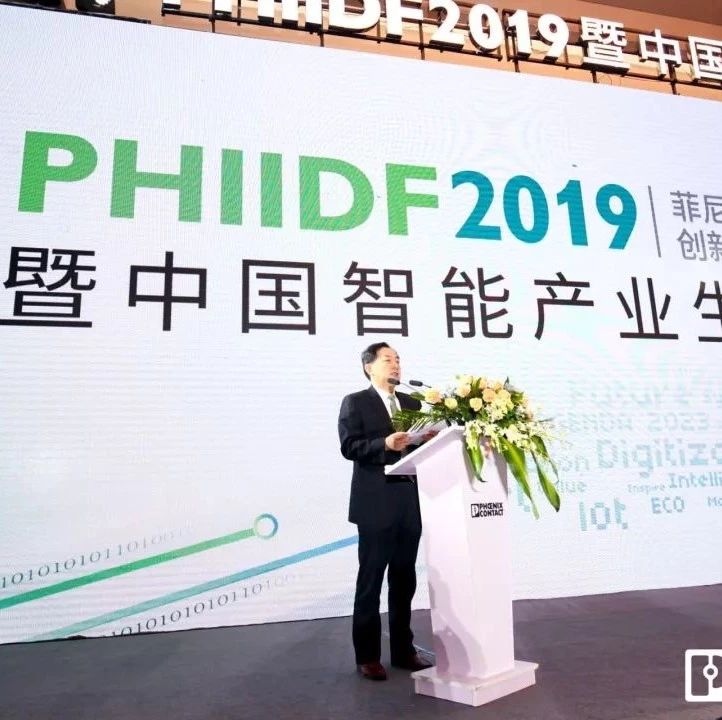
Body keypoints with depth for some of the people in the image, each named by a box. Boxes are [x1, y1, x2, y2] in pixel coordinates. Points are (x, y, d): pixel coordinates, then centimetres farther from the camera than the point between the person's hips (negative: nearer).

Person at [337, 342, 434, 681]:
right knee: (370, 581, 4)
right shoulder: (355, 402, -1)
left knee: (404, 580, 14)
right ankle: (367, 656, 16)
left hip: (410, 501, 6)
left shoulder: (412, 403, 16)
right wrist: (385, 444, -24)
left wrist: (429, 439, -7)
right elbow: (349, 447, -11)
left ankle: (403, 650, 27)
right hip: (376, 503, -5)